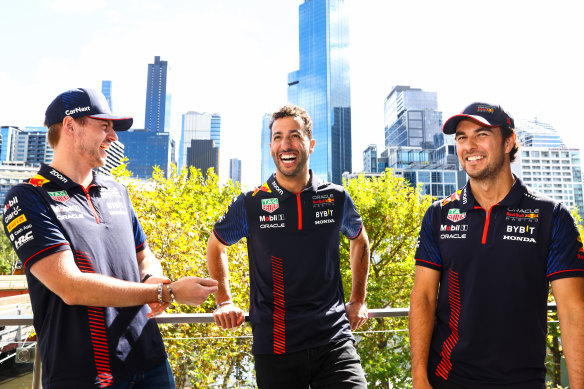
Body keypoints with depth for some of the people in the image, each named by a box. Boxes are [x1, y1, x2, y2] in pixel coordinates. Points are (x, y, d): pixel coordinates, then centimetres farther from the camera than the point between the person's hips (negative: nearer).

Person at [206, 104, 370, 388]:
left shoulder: (337, 199, 0)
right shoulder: (250, 204, -3)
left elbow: (359, 241, 20)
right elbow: (216, 245, 14)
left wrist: (358, 300, 16)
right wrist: (224, 301, 6)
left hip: (334, 341, 1)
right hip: (275, 347, 0)